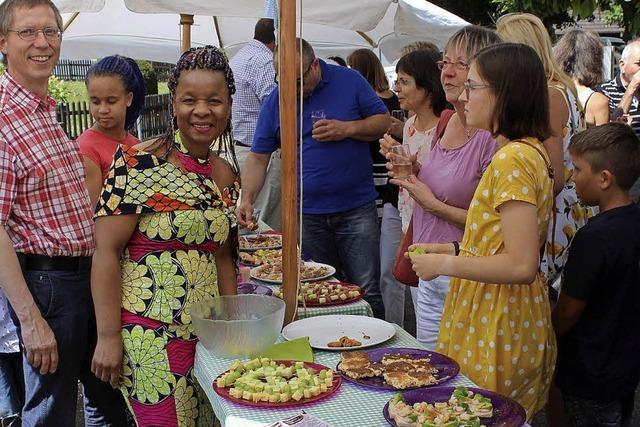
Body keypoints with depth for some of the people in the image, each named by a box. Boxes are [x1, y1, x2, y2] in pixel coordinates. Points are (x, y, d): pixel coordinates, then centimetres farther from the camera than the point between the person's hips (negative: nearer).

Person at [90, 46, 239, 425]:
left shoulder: (227, 176, 8)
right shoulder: (139, 163, -11)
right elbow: (107, 250, -13)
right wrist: (109, 336, -15)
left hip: (207, 333, 6)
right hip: (149, 333, -6)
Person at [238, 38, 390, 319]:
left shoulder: (349, 81, -1)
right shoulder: (276, 101, 2)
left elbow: (384, 121, 4)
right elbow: (258, 157, 4)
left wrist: (348, 128, -14)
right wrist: (247, 199, -10)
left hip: (357, 209, -1)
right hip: (307, 215, 2)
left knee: (366, 292, 0)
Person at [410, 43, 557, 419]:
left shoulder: (514, 159, -21)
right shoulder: (533, 152, 10)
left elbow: (521, 265, -25)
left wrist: (446, 265, -16)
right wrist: (455, 249, 10)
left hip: (499, 331, -10)